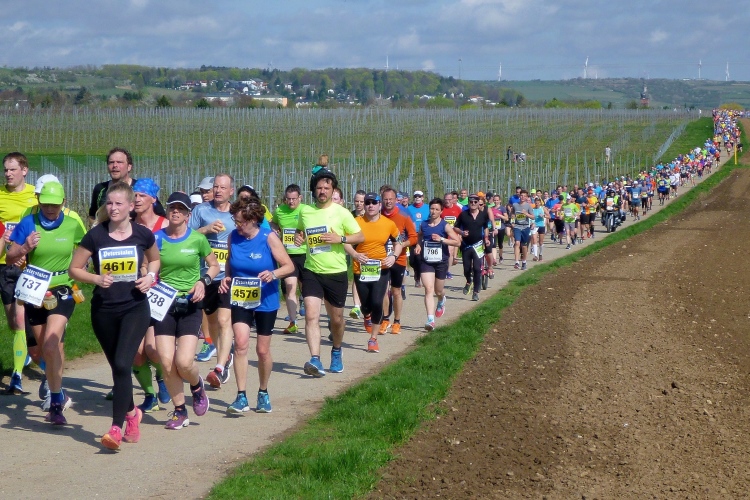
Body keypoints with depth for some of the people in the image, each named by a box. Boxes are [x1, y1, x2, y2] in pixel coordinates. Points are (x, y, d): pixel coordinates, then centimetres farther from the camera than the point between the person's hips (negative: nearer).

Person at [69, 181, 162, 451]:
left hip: (135, 309, -2)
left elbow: (155, 259, 18)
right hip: (104, 311, 2)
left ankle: (116, 428, -14)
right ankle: (131, 412, 39)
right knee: (118, 367, 13)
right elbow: (74, 269, 1)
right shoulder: (95, 235, -5)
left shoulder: (143, 234, -3)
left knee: (122, 364, -17)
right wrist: (96, 278, -16)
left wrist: (150, 276, -2)